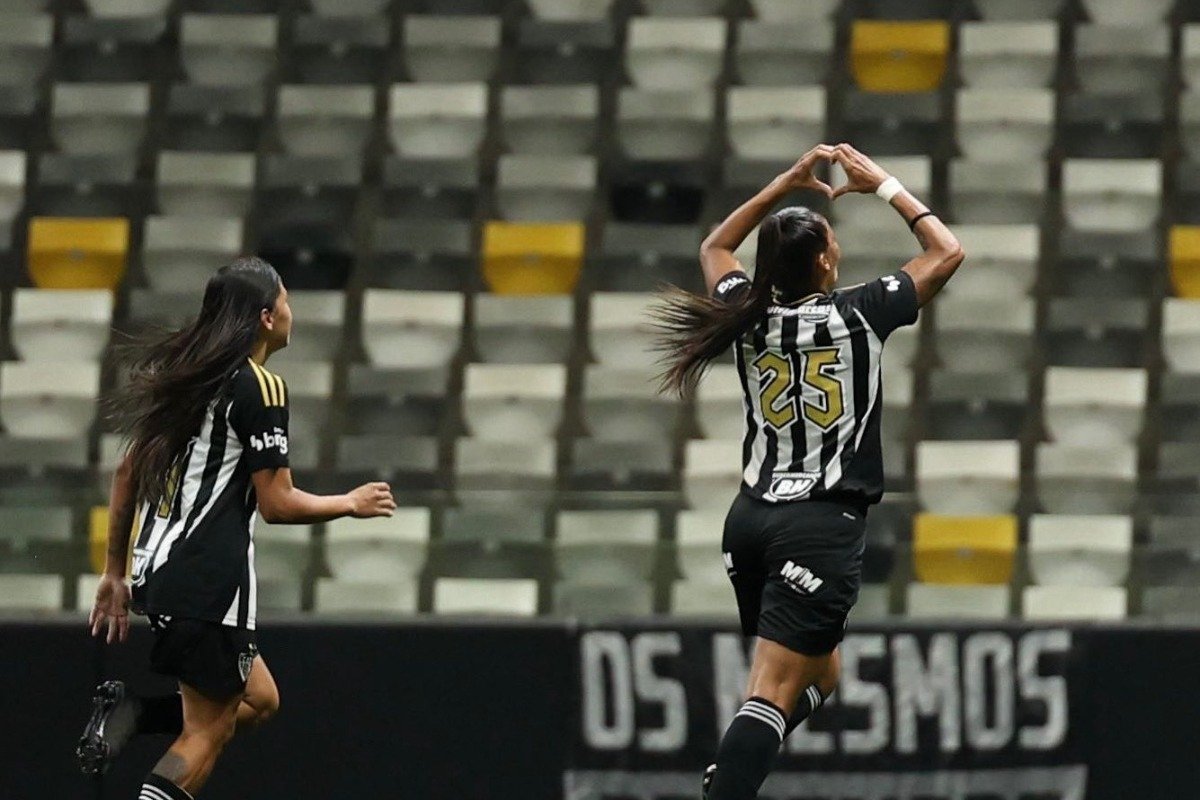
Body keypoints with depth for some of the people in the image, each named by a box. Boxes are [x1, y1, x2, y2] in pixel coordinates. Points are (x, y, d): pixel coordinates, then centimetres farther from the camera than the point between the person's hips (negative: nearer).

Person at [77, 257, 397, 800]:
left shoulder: (181, 373, 13)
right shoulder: (260, 388, -11)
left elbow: (127, 472, 18)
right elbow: (277, 504, -11)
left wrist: (115, 573, 23)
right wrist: (351, 504, 6)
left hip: (158, 570, 8)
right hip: (211, 577, -8)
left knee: (259, 701, 19)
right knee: (205, 735, -2)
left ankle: (127, 711, 1)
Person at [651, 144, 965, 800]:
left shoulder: (749, 315, 4)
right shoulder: (857, 315, -6)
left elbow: (714, 249, 28)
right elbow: (946, 251, 8)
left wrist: (788, 183, 25)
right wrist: (883, 185, 16)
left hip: (750, 519, 6)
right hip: (824, 526, -6)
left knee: (819, 675, 22)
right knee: (774, 695, -13)